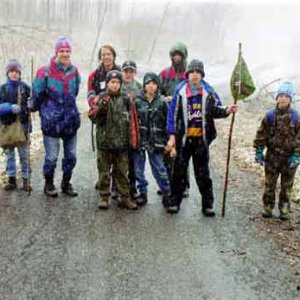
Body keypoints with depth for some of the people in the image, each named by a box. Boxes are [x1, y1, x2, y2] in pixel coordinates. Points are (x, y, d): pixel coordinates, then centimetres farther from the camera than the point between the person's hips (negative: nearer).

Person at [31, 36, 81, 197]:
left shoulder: (74, 72, 3)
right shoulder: (45, 72, -12)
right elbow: (37, 94, -1)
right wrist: (35, 108, 12)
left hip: (70, 119, 5)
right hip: (51, 121, -5)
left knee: (71, 155, 11)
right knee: (51, 156, 1)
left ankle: (66, 183, 29)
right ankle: (48, 184, 21)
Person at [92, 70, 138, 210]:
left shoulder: (125, 99, 4)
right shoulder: (102, 98, -2)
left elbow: (130, 118, 12)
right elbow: (97, 119, -8)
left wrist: (130, 138, 9)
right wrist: (102, 107, -25)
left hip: (122, 142, 2)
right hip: (104, 141, -2)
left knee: (122, 172, 9)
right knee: (104, 171, 7)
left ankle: (125, 197, 16)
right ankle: (104, 197, 16)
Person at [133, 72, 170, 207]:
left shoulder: (162, 102, 0)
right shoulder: (137, 101, -1)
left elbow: (167, 121, 3)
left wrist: (168, 140, 0)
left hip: (156, 140, -1)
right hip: (139, 139, 1)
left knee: (159, 169, 2)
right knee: (138, 169, 7)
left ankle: (166, 193, 17)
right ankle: (142, 193, 21)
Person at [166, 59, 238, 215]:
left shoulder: (208, 91, 1)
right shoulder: (180, 91, -3)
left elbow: (215, 109, 7)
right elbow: (173, 113, -2)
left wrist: (227, 110, -14)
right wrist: (172, 136, -6)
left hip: (202, 138, 1)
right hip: (184, 137, -1)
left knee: (203, 172, 8)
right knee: (179, 170, 8)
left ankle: (208, 204, 15)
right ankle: (174, 201, 20)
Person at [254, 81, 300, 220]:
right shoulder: (270, 115, -5)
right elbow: (261, 134, 0)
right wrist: (258, 151, -3)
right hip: (272, 156, 0)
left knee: (287, 185, 10)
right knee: (269, 183, 8)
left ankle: (284, 209, 22)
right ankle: (268, 207, 19)